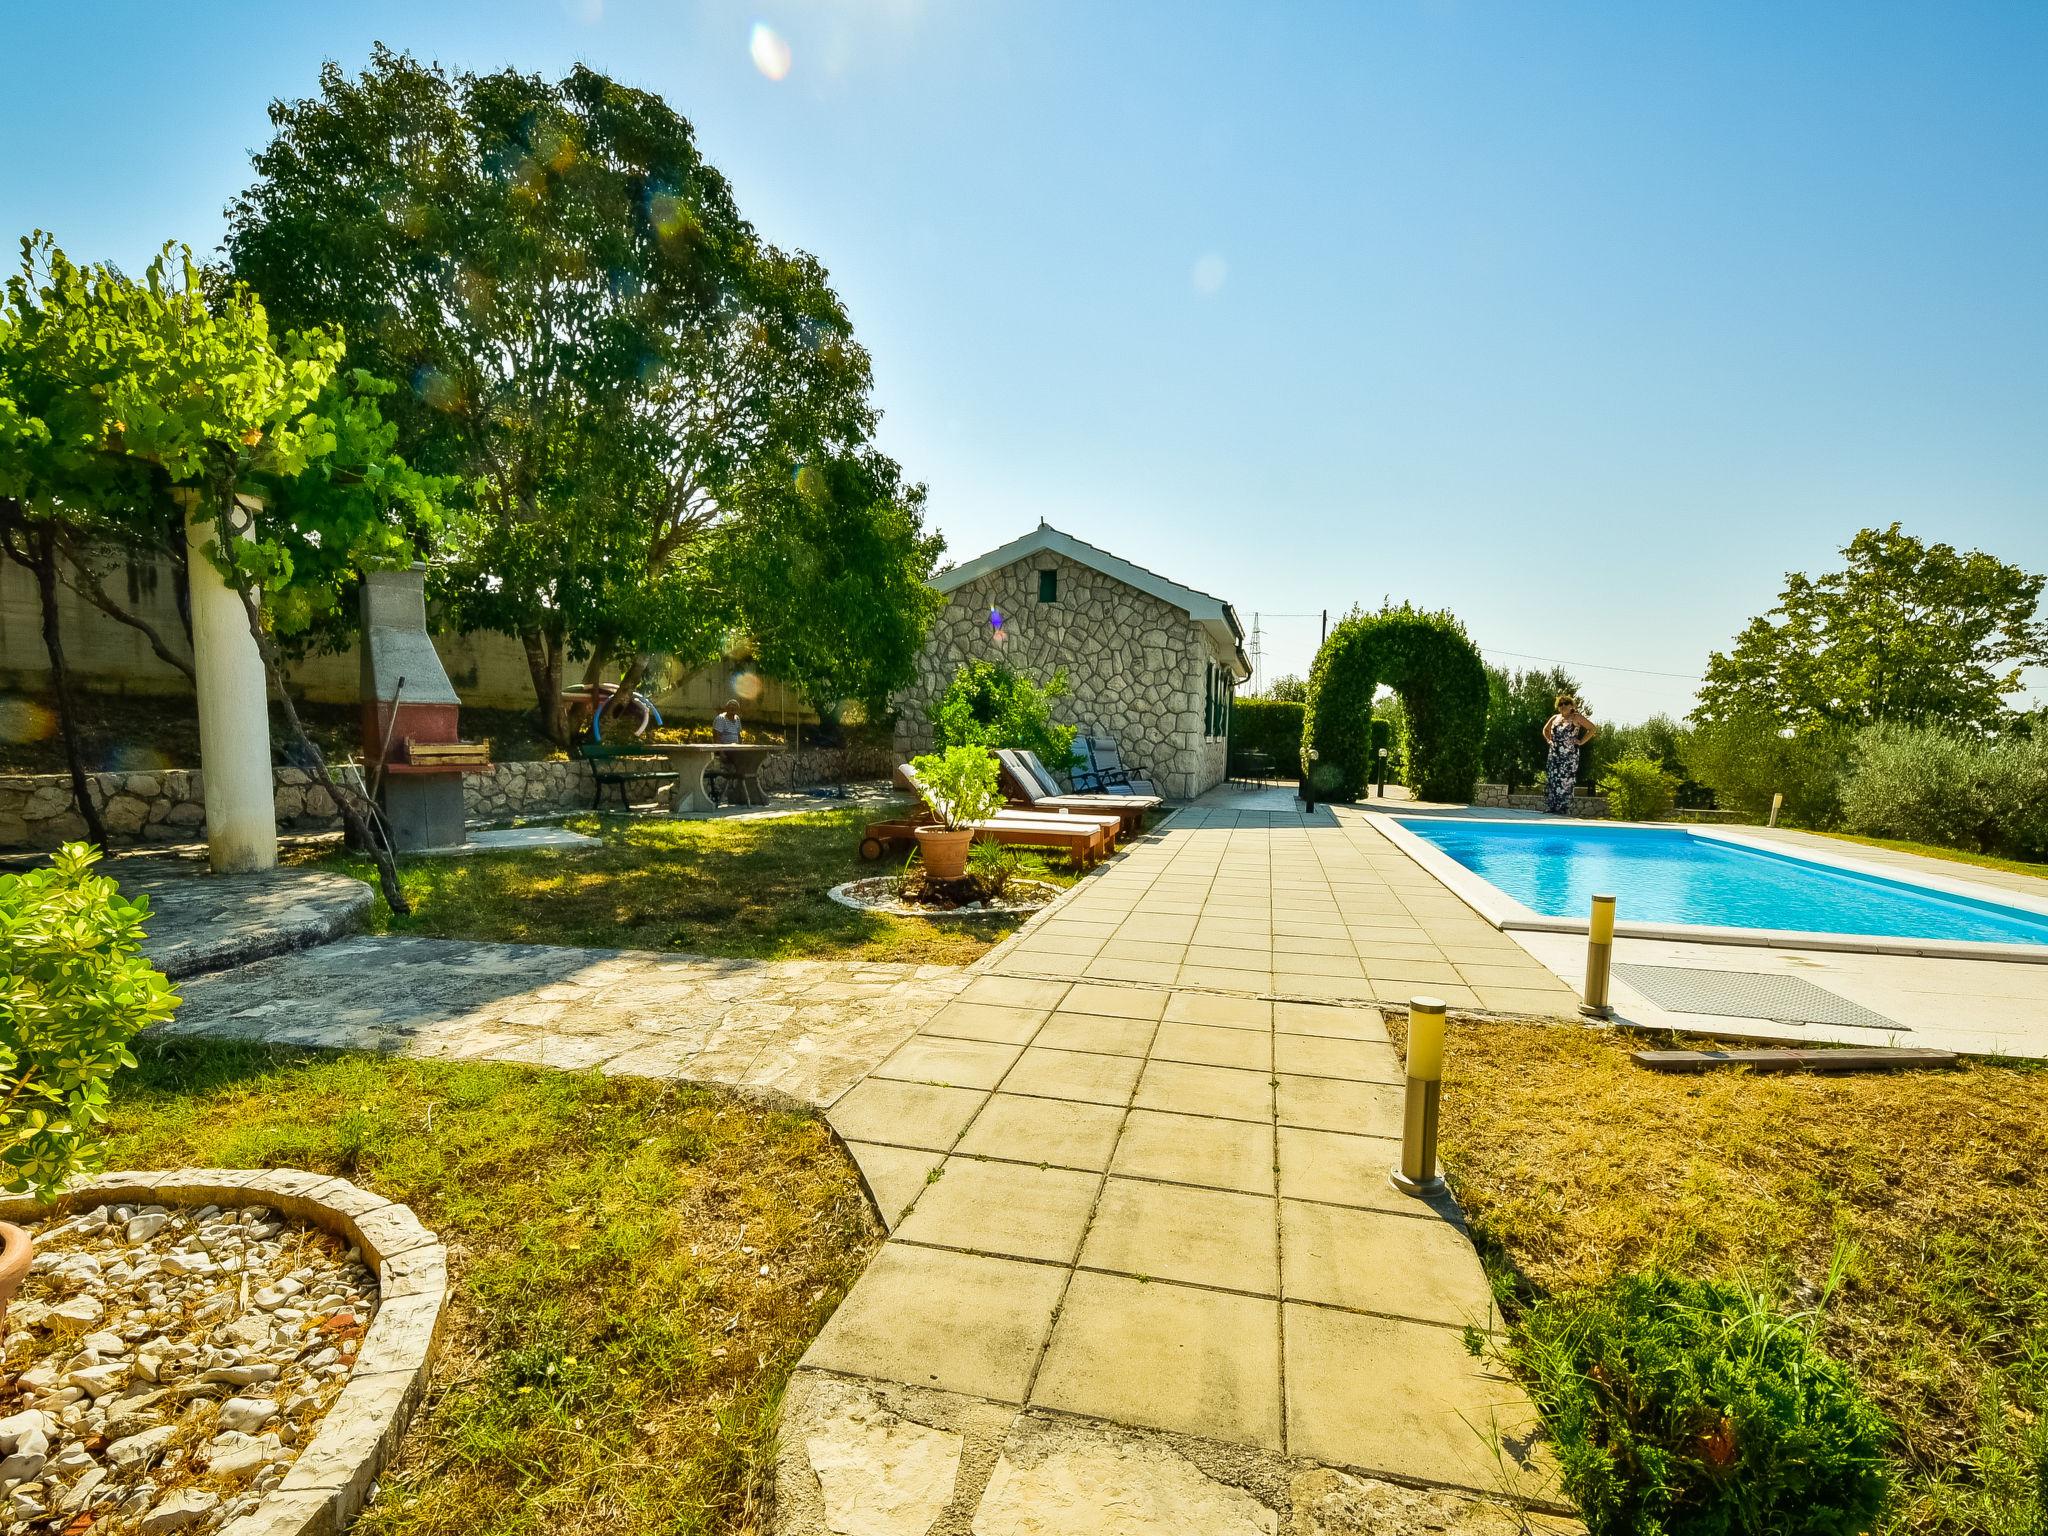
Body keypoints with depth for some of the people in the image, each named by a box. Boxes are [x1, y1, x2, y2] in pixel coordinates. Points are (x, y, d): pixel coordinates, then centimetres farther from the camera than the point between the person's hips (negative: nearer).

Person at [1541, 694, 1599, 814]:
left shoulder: (1576, 717, 0)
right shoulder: (1555, 718, 14)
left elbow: (1593, 729, -2)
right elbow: (1545, 730, 31)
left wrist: (1581, 741, -5)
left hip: (1569, 757, -5)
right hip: (1554, 756, 5)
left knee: (1565, 784, -7)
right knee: (1551, 783, 2)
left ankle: (1564, 811, -5)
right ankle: (1550, 810, 6)